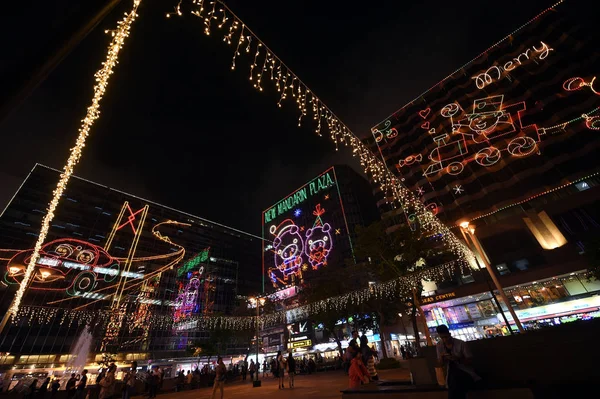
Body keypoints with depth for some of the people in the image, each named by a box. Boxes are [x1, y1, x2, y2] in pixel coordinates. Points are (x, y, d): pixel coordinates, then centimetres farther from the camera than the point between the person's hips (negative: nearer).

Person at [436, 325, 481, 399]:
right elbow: (441, 364, 8)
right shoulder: (439, 346, 1)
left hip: (465, 372, -3)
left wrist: (457, 359, -21)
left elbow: (469, 361, -4)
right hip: (451, 372, 3)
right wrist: (441, 356, -14)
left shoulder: (461, 343, -10)